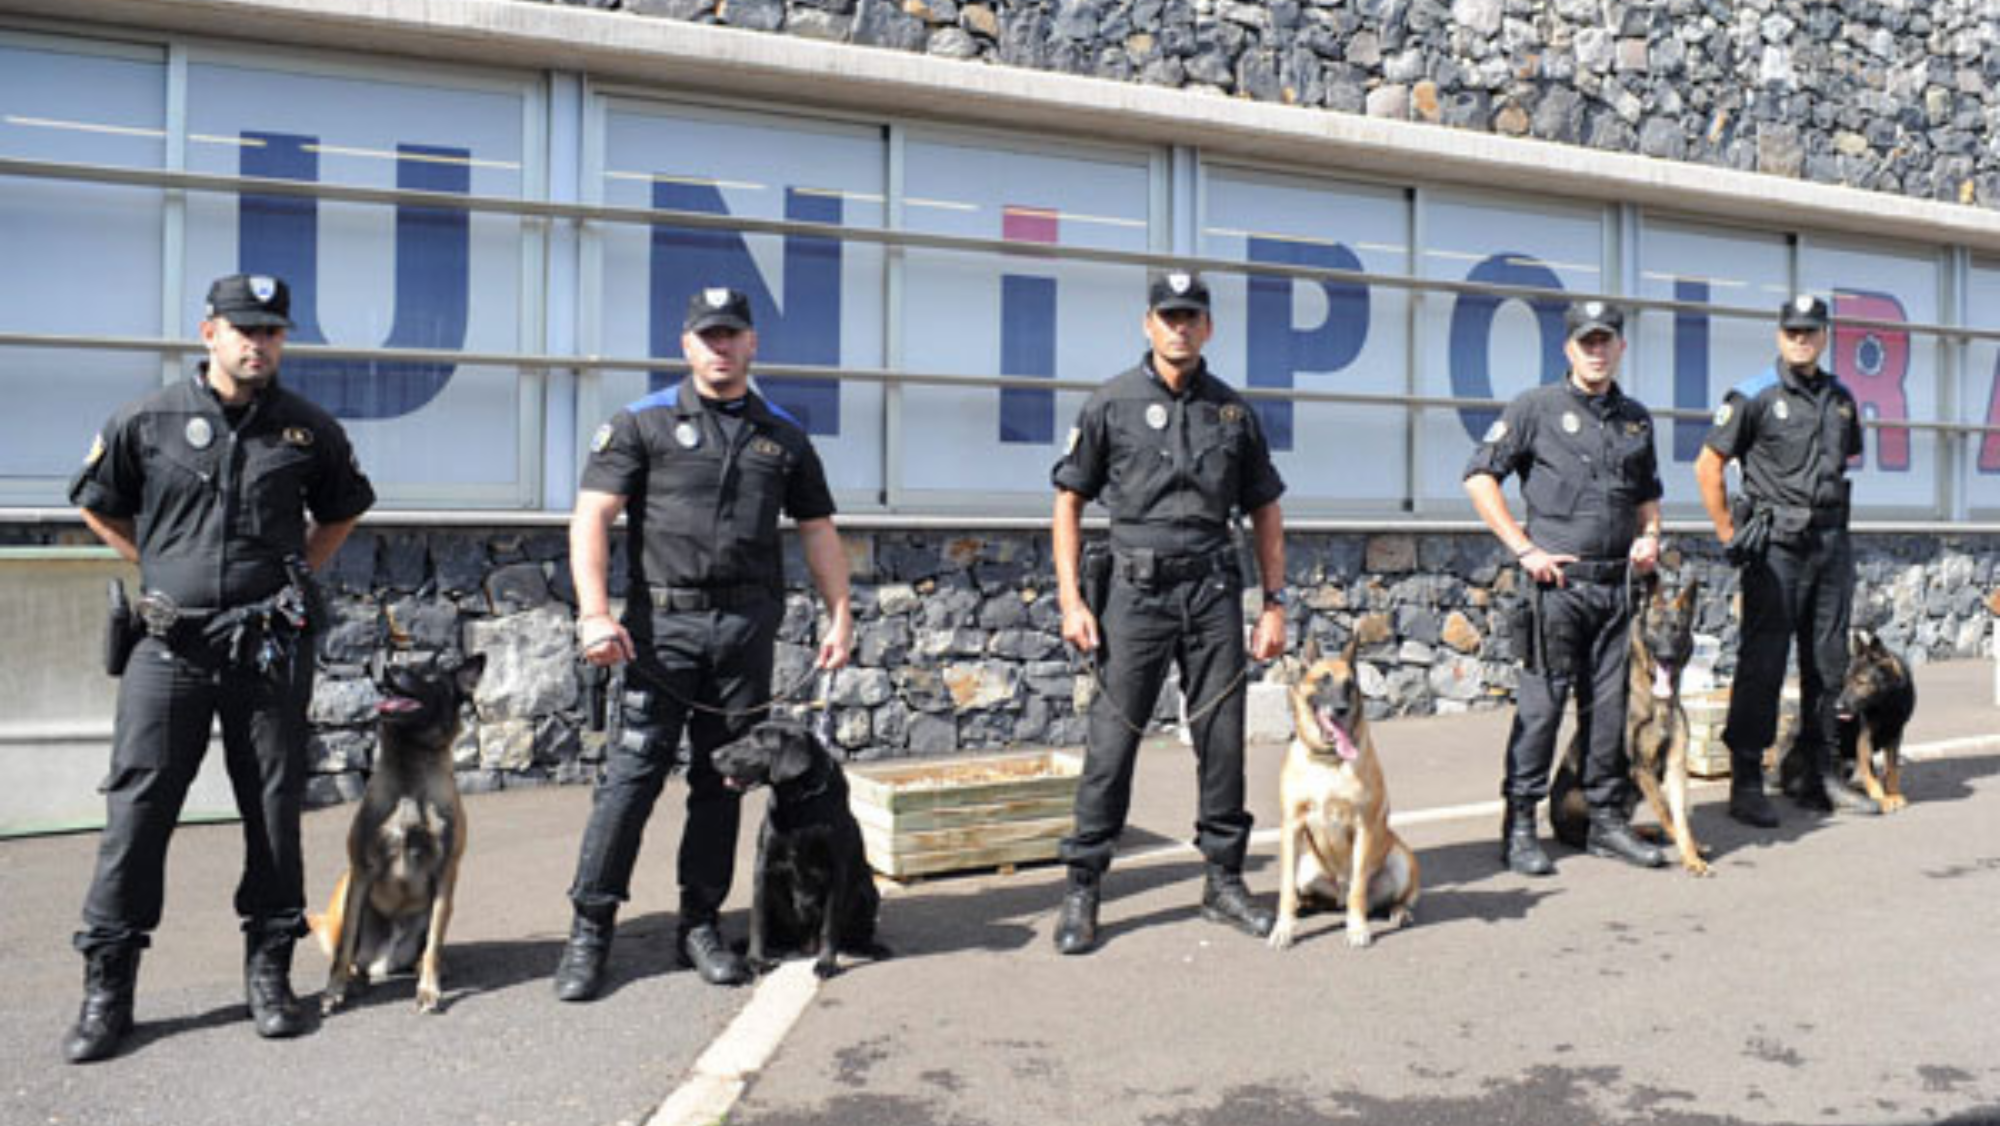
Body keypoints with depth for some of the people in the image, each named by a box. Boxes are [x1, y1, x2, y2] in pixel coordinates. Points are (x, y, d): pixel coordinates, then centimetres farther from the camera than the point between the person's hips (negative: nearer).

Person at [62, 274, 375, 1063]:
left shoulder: (309, 430, 6)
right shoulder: (148, 422, 3)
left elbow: (343, 510, 22)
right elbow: (97, 505, 16)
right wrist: (163, 570, 8)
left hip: (271, 646, 1)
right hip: (170, 643, 0)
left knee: (274, 811, 5)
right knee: (136, 809, 0)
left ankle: (269, 970, 18)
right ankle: (107, 988, 10)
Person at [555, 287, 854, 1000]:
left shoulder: (783, 436, 15)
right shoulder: (644, 423, 4)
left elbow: (818, 530, 18)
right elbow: (591, 517, -4)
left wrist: (840, 614, 8)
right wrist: (595, 613, -15)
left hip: (748, 627, 3)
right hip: (664, 623, -3)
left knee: (722, 781, 9)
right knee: (633, 772, -5)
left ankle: (701, 926, 19)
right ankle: (590, 928, 5)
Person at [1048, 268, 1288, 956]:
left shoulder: (1233, 412, 11)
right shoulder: (1112, 404, 3)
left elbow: (1266, 512, 15)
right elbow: (1069, 502, 2)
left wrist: (1274, 604, 8)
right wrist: (1071, 601, -7)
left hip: (1214, 589, 3)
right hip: (1136, 588, -3)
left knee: (1223, 737, 6)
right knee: (1113, 738, -3)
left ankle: (1224, 882, 20)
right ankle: (1082, 889, 7)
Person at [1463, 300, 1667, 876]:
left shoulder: (1636, 418, 16)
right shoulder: (1536, 407, -1)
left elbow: (1648, 493, 29)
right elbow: (1479, 477, -6)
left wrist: (1649, 536, 7)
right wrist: (1525, 549, -11)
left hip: (1617, 582, 5)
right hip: (1558, 580, -5)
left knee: (1611, 704, 9)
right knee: (1541, 703, -4)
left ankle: (1607, 820, 21)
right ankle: (1519, 828, 3)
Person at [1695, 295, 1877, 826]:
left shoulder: (1841, 397, 13)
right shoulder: (1754, 395, -4)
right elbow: (1707, 465, -5)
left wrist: (1831, 512, 15)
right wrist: (1730, 535, -6)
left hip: (1833, 543, 6)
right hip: (1777, 545, -6)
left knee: (1828, 662, 10)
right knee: (1762, 663, -6)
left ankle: (1820, 777, 21)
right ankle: (1746, 785, -1)